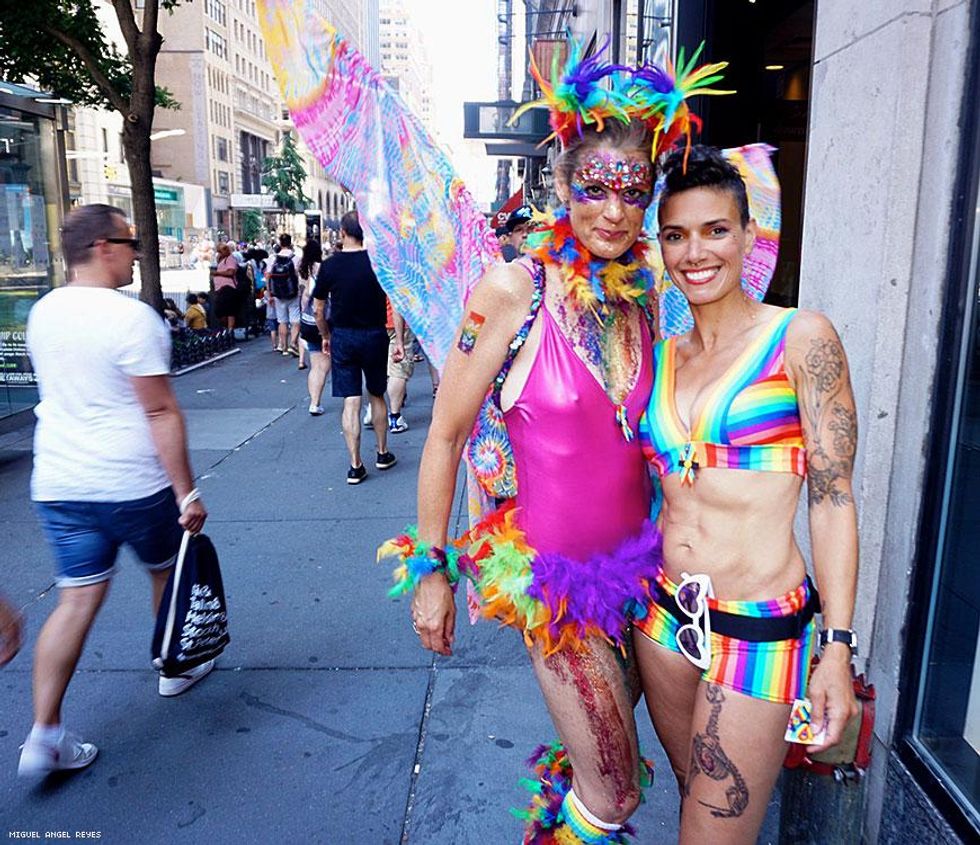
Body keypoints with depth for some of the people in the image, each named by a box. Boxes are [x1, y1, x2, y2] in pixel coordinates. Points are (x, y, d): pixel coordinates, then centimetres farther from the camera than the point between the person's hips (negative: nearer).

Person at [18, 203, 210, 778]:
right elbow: (161, 413, -20)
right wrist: (187, 492, -17)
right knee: (166, 569, 19)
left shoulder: (42, 313, 6)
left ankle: (45, 732, 7)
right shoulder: (133, 317, -18)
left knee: (78, 601, 9)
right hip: (133, 484, -6)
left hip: (58, 486, 6)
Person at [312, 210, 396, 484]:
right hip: (375, 335, 0)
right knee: (376, 396, 17)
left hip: (343, 337, 0)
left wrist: (326, 336, 17)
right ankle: (382, 454, 28)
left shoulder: (330, 265, -4)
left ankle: (355, 466, 3)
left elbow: (318, 310, 2)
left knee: (351, 402, 2)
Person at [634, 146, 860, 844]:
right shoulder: (664, 354, 6)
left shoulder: (801, 339, -8)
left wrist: (837, 651, -11)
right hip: (666, 612, 5)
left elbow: (833, 499, -9)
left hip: (758, 629, -5)